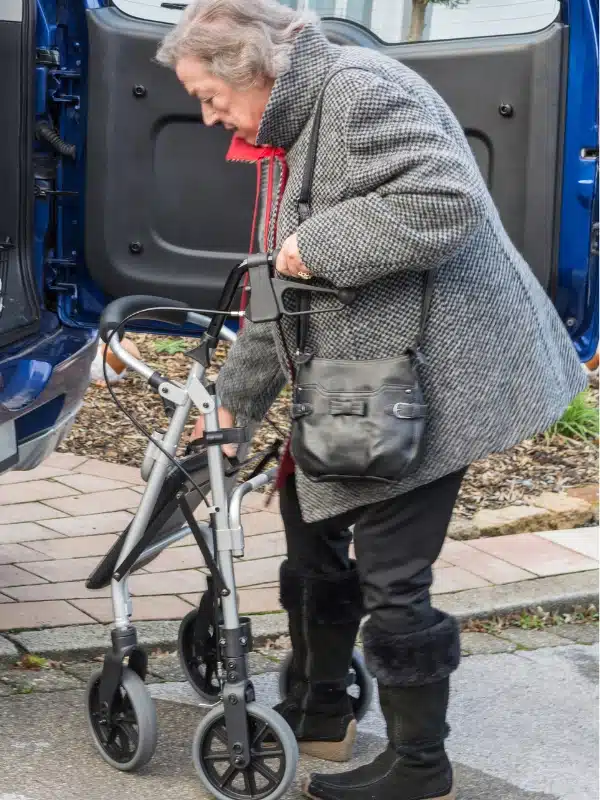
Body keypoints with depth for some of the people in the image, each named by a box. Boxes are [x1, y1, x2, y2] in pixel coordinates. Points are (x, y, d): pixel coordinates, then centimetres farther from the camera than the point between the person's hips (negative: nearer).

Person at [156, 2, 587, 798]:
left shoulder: (358, 90, -18)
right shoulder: (290, 131, 15)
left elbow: (447, 202, -30)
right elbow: (282, 289, 22)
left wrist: (318, 243, -23)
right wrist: (235, 398, 25)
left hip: (429, 380, -11)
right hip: (353, 388, 11)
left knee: (392, 579, -5)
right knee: (312, 525, 21)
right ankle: (318, 714, 37)